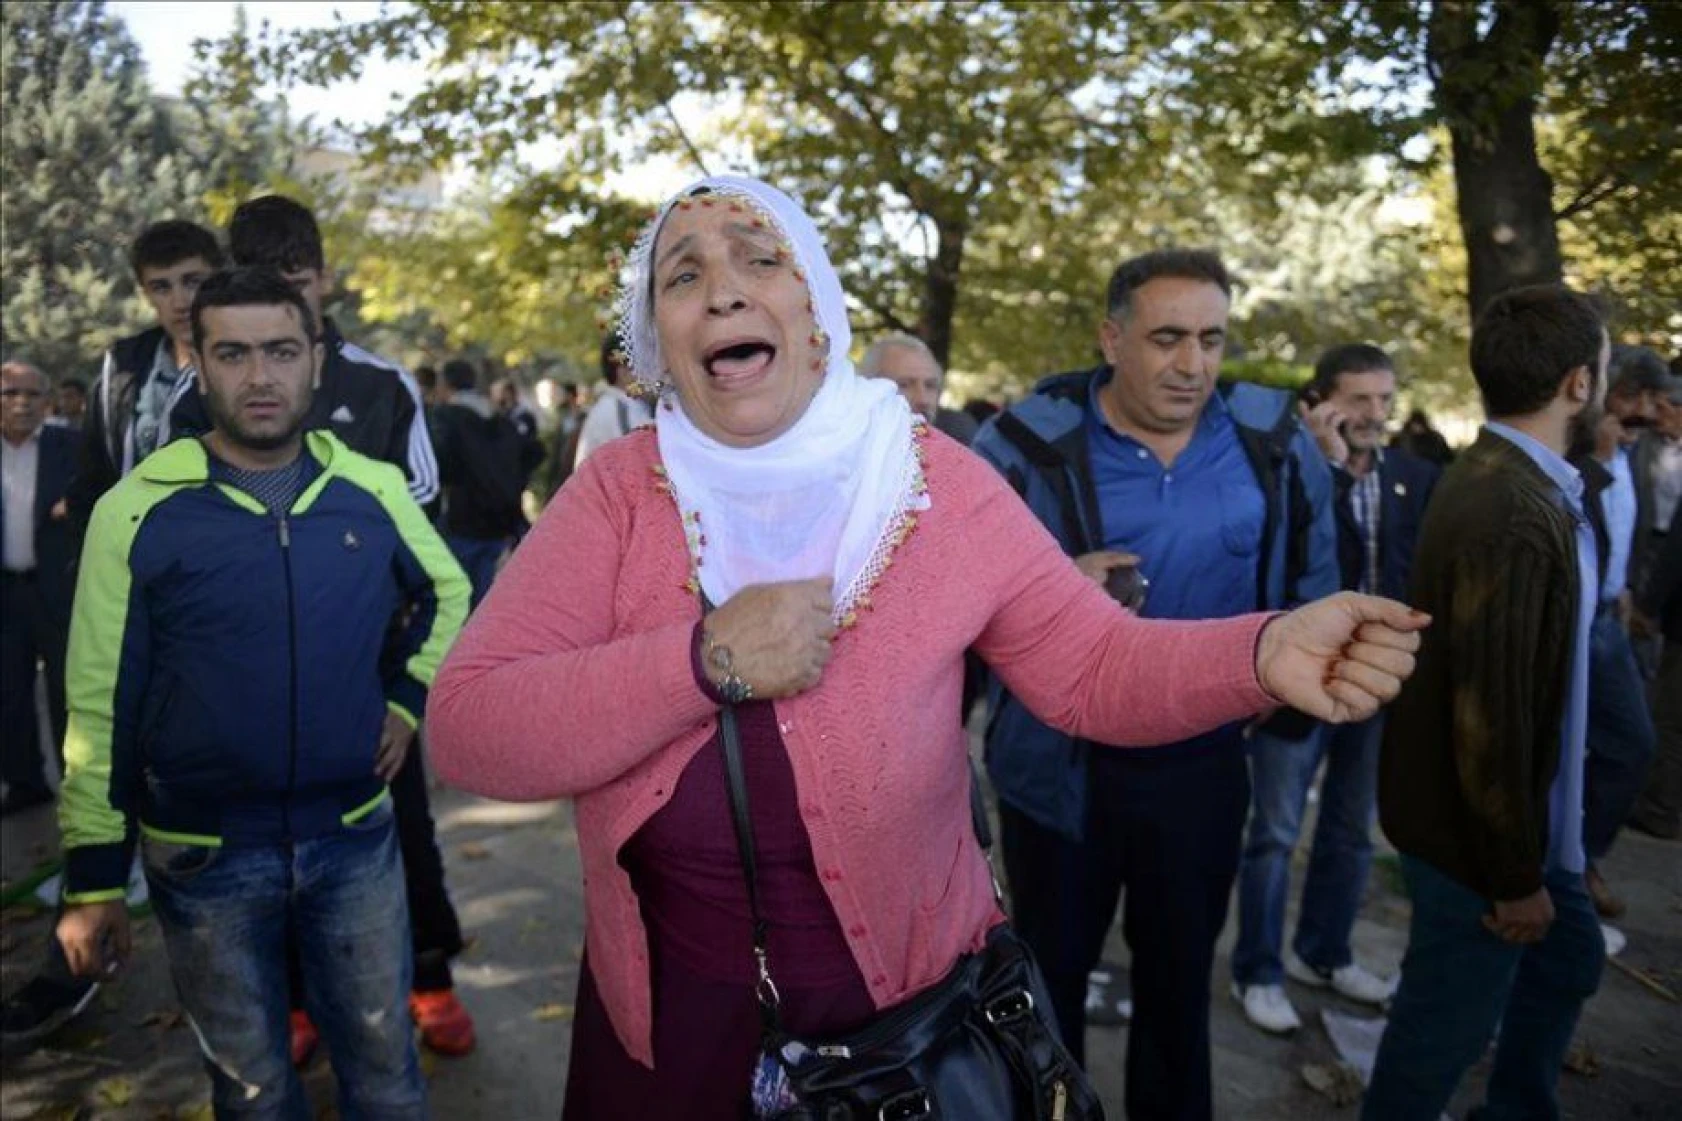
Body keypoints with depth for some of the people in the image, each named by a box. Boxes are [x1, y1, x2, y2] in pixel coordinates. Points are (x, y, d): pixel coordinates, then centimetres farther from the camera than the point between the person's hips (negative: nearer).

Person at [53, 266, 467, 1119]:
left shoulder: (374, 490, -4)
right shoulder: (136, 511, -10)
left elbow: (449, 594, 16)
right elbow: (98, 706, -5)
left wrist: (410, 699, 3)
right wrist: (94, 877, -3)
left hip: (355, 835, 2)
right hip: (202, 858, -1)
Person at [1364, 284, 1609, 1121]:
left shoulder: (1503, 480, 3)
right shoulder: (1513, 516, -29)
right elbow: (1491, 712, -28)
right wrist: (1515, 875, -18)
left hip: (1509, 811, 10)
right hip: (1478, 829, -10)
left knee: (1568, 958, 27)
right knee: (1449, 1023, 9)